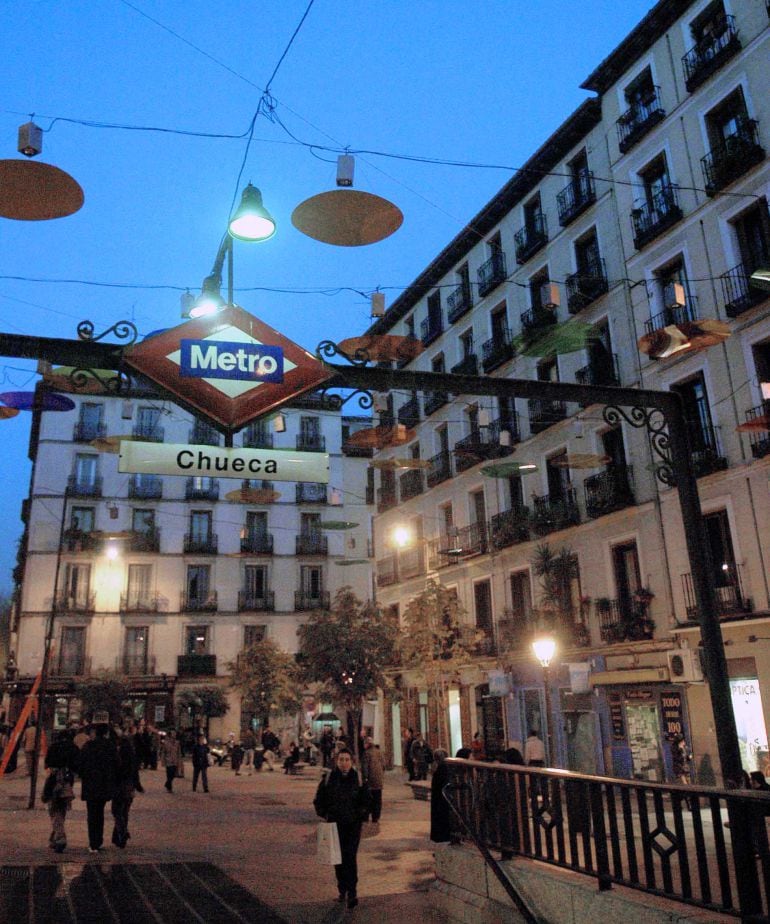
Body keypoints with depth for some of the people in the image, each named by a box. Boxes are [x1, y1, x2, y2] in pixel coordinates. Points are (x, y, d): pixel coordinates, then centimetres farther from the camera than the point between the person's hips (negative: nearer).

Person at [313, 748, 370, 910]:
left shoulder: (359, 779, -5)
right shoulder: (328, 779, -4)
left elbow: (366, 801, 5)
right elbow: (318, 801, 7)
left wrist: (361, 815, -6)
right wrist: (324, 814, -4)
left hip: (353, 825, -2)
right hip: (335, 825, 2)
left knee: (350, 857, -10)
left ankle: (352, 893, -4)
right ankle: (342, 889, 25)